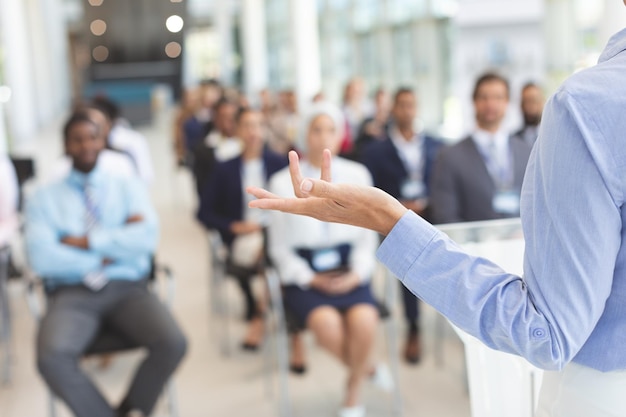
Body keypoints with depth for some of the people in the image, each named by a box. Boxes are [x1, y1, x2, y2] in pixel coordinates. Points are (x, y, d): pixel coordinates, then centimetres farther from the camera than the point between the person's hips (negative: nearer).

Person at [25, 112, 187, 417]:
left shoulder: (129, 188, 15)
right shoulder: (43, 199, 11)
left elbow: (146, 238, -3)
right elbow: (41, 258, -6)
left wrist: (86, 242, -6)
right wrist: (109, 254, -5)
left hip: (127, 288, 1)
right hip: (72, 293, -1)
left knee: (172, 344, -26)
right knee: (52, 357, -32)